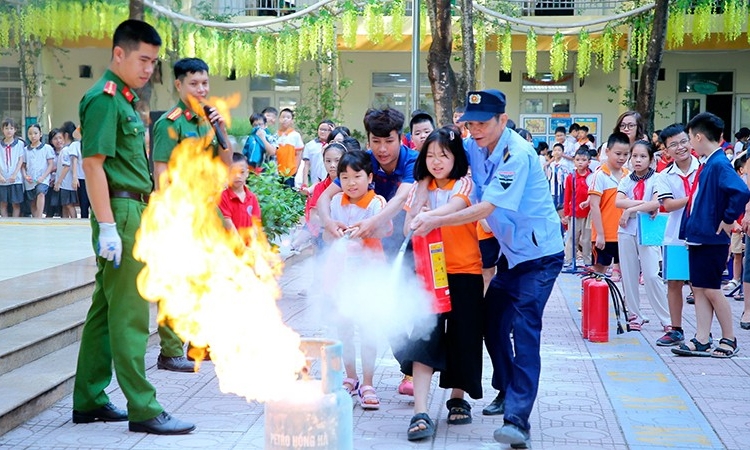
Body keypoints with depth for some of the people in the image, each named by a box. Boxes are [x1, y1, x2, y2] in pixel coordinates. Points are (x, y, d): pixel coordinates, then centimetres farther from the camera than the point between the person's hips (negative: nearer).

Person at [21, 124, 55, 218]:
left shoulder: (47, 148, 1)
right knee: (33, 203, 9)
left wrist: (43, 177, -12)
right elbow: (23, 166, 15)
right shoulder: (25, 150, 11)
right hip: (30, 181, 5)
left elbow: (51, 164, -1)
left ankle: (39, 218, -37)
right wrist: (25, 176, -4)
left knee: (40, 193, -30)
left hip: (43, 179, -5)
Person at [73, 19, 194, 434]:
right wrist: (107, 226, -22)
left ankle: (88, 401, 21)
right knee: (129, 314, -7)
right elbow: (93, 163, -17)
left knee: (106, 309, 13)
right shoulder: (104, 98, -11)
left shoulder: (125, 100, 18)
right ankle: (143, 410, -3)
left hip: (134, 211, 10)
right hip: (119, 212, -10)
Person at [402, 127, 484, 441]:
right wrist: (413, 224, -16)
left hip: (464, 273, -2)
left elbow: (454, 207, -24)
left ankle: (458, 398, 29)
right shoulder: (420, 188, 10)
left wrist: (427, 216, -43)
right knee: (424, 337, -11)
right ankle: (420, 413, -16)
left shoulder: (464, 184, -2)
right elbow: (408, 229, 7)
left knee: (461, 336, 6)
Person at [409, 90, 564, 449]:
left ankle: (518, 419, -19)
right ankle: (506, 392, 33)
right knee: (493, 324, 13)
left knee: (524, 331, -16)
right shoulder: (473, 147, 0)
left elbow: (488, 207, -28)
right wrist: (423, 211, -11)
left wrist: (435, 221, -32)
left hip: (539, 254, -8)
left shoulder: (517, 154, -24)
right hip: (511, 252, 8)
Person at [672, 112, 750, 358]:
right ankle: (702, 341, 14)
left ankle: (729, 340, 13)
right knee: (699, 289, 10)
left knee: (711, 290, 0)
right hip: (698, 237, 9)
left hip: (712, 239, -9)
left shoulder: (719, 164, -18)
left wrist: (728, 220, -22)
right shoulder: (706, 164, 11)